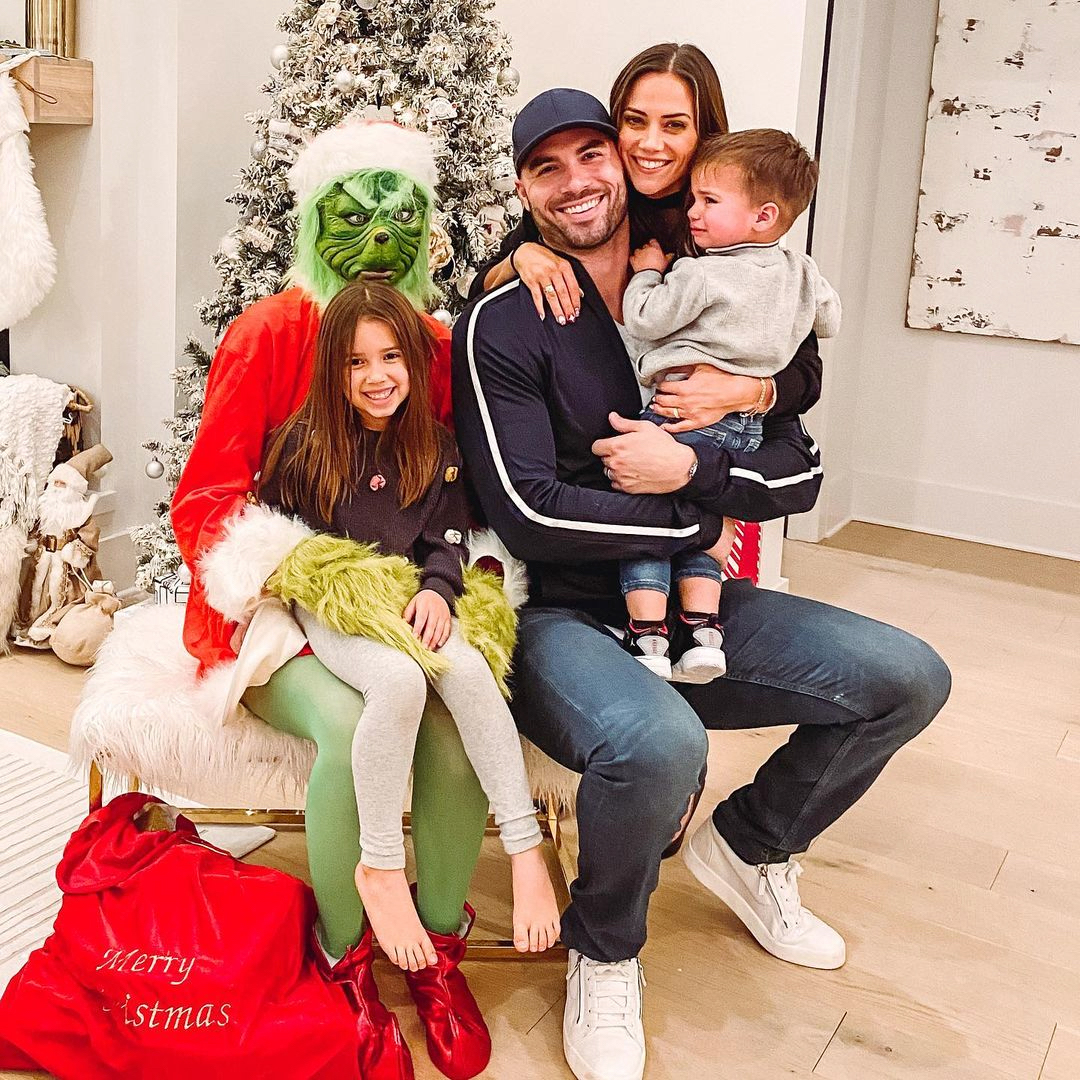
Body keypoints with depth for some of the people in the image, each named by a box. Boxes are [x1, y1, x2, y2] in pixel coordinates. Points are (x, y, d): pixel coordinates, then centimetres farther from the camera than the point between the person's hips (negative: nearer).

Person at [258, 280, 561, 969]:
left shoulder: (438, 447, 5)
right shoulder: (304, 442, -2)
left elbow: (447, 542, 6)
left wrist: (437, 590, -14)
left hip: (408, 598, 3)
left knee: (467, 669, -31)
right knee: (401, 681, -35)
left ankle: (526, 849, -25)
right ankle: (380, 868, -20)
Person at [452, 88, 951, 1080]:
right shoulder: (504, 324, -9)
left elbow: (800, 473, 3)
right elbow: (529, 514, -19)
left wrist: (690, 468, -17)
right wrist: (696, 520, -10)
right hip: (558, 617, -6)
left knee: (910, 678, -3)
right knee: (659, 740, -38)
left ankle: (746, 846, 20)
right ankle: (604, 958, -4)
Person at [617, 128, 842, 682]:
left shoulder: (700, 275, -12)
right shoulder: (801, 272, 10)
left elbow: (643, 322, -5)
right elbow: (829, 320, 27)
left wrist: (648, 272, 10)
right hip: (748, 426, 7)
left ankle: (647, 637, -3)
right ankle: (702, 631, 8)